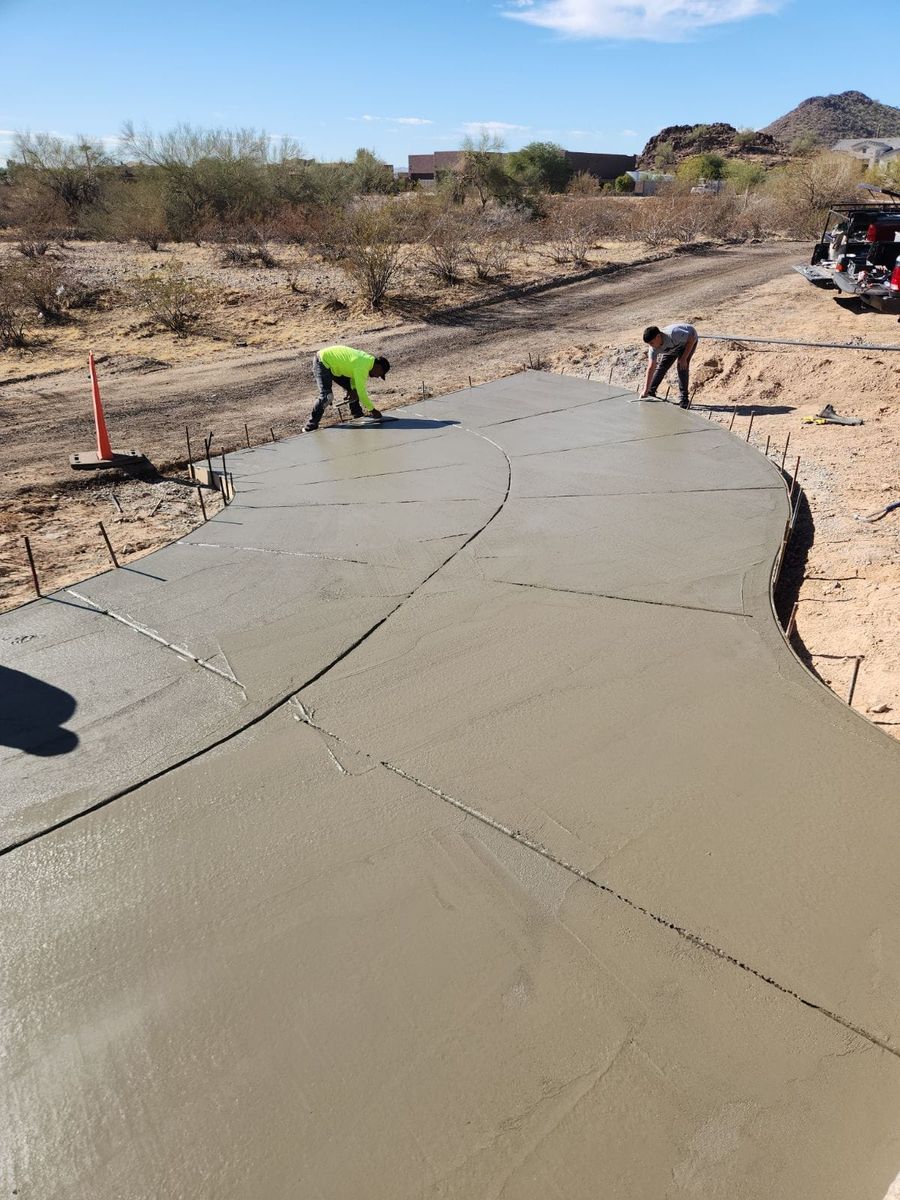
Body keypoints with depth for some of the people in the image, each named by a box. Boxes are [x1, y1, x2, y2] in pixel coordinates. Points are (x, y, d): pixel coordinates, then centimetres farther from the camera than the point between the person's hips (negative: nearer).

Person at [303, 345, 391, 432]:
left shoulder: (368, 359, 1)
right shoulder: (362, 366, -27)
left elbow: (354, 375, 13)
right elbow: (361, 392, -26)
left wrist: (354, 390, -5)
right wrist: (372, 410, -17)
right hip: (322, 363, -10)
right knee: (327, 396, -20)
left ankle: (357, 413, 23)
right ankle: (311, 425, -14)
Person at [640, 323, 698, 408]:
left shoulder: (673, 334, -44)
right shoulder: (653, 348, -27)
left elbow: (692, 339, -30)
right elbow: (651, 368, -28)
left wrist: (684, 358, -31)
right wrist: (645, 390, -33)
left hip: (689, 339, -5)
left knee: (682, 367, -19)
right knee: (661, 366, -3)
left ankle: (684, 399, -12)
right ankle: (651, 392, 13)